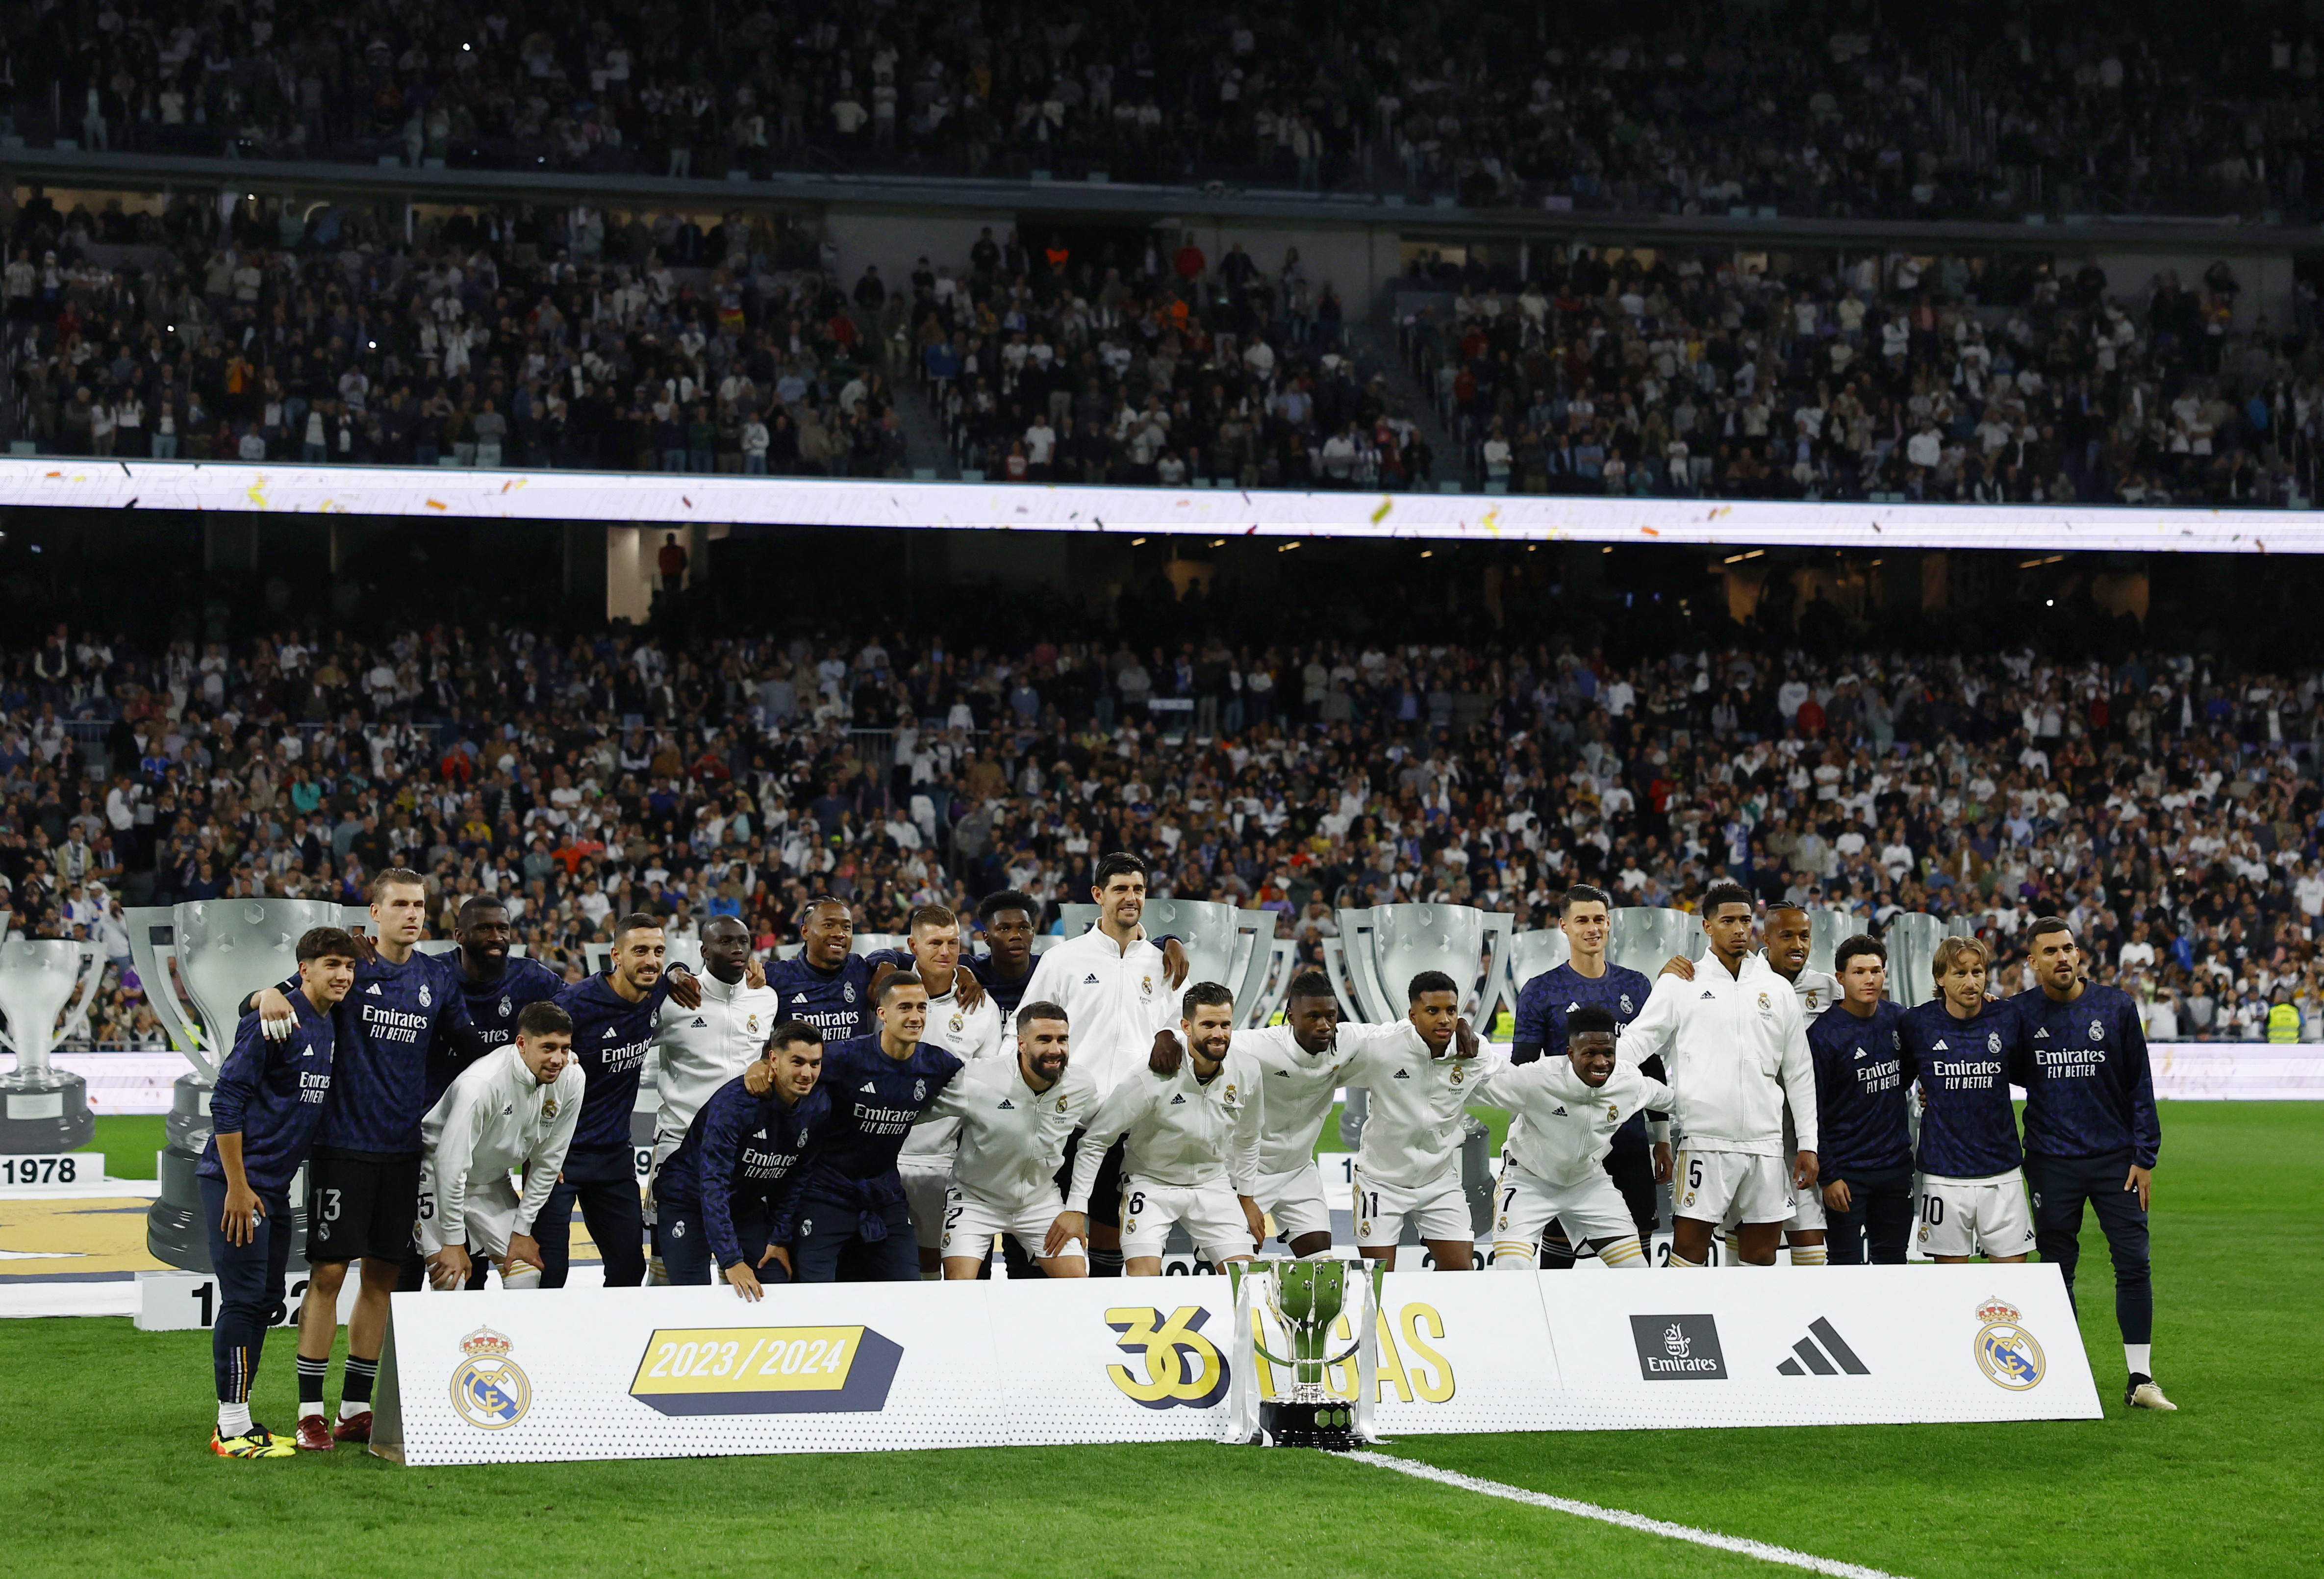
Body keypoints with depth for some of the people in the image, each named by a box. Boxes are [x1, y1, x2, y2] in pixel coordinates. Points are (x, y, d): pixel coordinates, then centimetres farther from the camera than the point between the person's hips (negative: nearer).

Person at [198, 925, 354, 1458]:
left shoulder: (332, 1029, 12)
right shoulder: (275, 1022, -14)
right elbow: (227, 1100, -17)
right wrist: (237, 1186, -18)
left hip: (276, 1185, 9)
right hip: (238, 1180, -9)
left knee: (266, 1299, 11)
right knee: (244, 1298, -8)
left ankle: (240, 1419, 19)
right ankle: (232, 1428, -3)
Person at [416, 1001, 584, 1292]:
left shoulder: (572, 1079, -17)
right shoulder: (482, 1082, -35)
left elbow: (548, 1160, -5)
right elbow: (451, 1162, -29)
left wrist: (522, 1230, -3)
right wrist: (454, 1243, -23)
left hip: (494, 1183, 6)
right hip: (440, 1177, -6)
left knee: (527, 1278, -2)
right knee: (450, 1284, -16)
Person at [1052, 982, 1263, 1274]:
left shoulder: (1246, 1075, -9)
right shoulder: (1151, 1077, -24)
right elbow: (1096, 1140, -17)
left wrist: (1247, 1198, 17)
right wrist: (1076, 1209, -19)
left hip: (1213, 1183, 4)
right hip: (1151, 1182, -4)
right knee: (1144, 1277, -22)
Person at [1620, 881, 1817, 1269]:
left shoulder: (1778, 989, 12)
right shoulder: (1680, 984, 4)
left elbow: (1799, 1073, 15)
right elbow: (1636, 1042, 0)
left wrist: (1808, 1144, 10)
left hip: (1766, 1144, 3)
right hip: (1704, 1140, -3)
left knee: (1761, 1251, 5)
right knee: (1689, 1247, -7)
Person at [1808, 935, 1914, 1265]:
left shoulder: (1898, 1018, 5)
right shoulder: (1824, 1033, -11)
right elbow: (1810, 1112, -10)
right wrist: (1827, 1176, -12)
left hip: (1896, 1167, 5)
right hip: (1847, 1173, -5)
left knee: (1893, 1262, 10)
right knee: (1846, 1266, -3)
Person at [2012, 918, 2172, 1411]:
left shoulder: (2117, 1007, 0)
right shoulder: (2020, 1014, -1)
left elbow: (2140, 1086, 3)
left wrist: (2144, 1157, -1)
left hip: (2115, 1158, 0)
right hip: (2052, 1162, 0)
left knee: (2135, 1264, -4)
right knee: (2057, 1271, 4)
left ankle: (2140, 1379, 3)